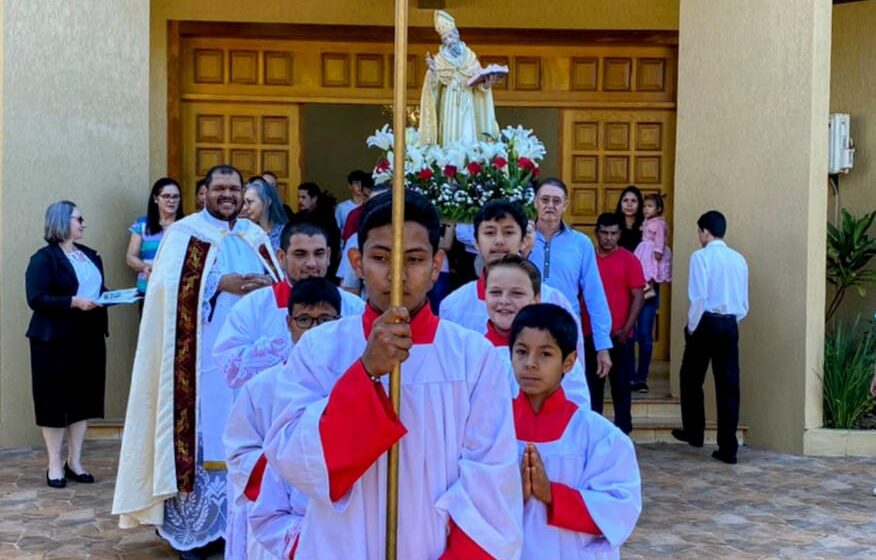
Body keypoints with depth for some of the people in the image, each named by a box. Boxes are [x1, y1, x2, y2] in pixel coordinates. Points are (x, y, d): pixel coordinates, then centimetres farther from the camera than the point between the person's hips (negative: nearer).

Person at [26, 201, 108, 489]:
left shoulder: (90, 255, 14)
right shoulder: (44, 258, -9)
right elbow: (36, 299, -17)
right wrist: (74, 302, -25)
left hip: (89, 337, 7)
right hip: (55, 340, -6)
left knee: (84, 398, 8)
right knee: (54, 400, 1)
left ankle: (74, 462, 19)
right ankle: (54, 465, 11)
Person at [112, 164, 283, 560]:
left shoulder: (256, 235, 15)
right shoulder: (185, 232, 0)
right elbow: (170, 284, -13)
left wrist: (267, 286, -12)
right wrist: (222, 283, -19)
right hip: (204, 357, -4)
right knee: (204, 430, -4)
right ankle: (195, 524, 5)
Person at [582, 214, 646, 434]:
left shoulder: (629, 260, -3)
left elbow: (638, 296, -5)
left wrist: (626, 329, -12)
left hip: (619, 335, -2)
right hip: (591, 333, 2)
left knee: (621, 384, 5)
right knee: (592, 384, 8)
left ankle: (622, 431, 13)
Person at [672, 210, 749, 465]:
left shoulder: (701, 256, -8)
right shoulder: (739, 259, 8)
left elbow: (699, 297, -15)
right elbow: (744, 303, 9)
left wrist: (692, 327, -4)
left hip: (707, 323, -4)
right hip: (730, 325, 5)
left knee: (692, 379, 16)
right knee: (728, 385, 5)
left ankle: (694, 432, 27)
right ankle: (728, 448, 5)